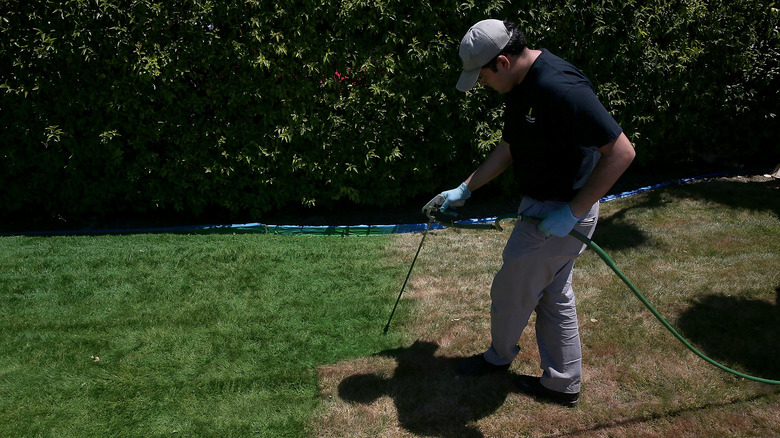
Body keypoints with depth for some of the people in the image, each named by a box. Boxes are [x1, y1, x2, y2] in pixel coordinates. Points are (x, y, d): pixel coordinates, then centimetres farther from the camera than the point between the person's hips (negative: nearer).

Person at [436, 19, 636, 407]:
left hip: (562, 213, -9)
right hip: (542, 206, 9)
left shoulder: (560, 88, -29)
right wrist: (464, 190, 13)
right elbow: (508, 149, 15)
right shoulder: (519, 87, 3)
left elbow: (621, 152, -27)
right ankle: (563, 384, 35)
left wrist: (572, 212, -24)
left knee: (510, 290, 10)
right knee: (554, 296, 19)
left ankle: (499, 357, 38)